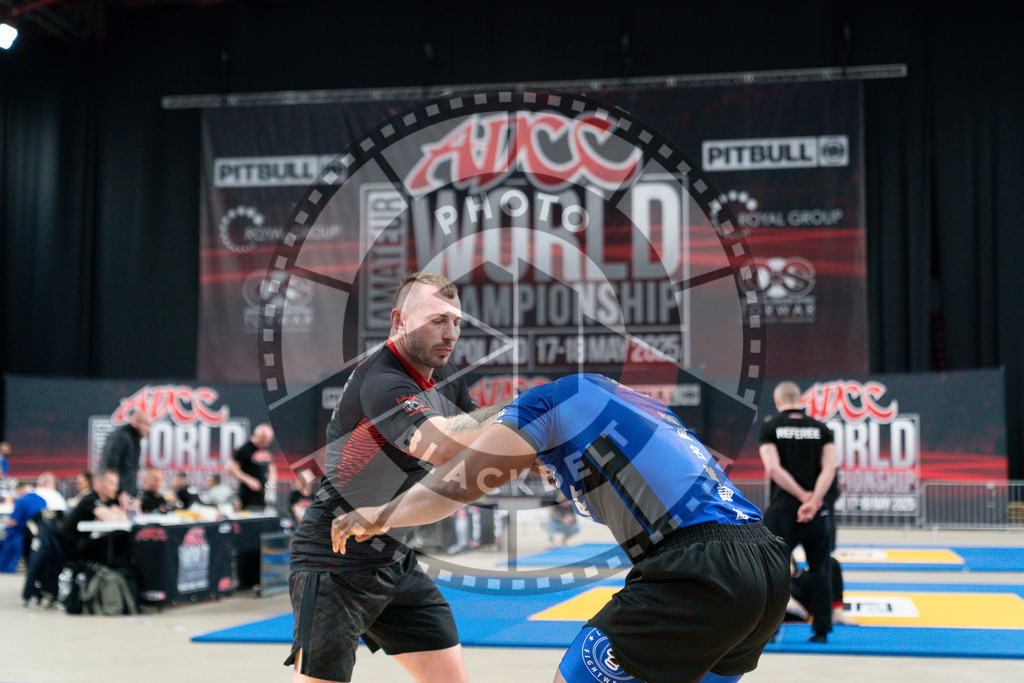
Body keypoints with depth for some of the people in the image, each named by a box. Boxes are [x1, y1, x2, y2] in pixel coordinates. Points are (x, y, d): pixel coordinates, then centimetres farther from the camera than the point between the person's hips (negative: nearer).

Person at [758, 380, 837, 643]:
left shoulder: (770, 428, 1)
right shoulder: (821, 429, 8)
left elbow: (773, 469, -11)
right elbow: (829, 468, -6)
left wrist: (803, 496, -10)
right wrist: (813, 501, -14)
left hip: (784, 507, -2)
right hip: (818, 511, 2)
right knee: (820, 570, 11)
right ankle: (822, 630, 12)